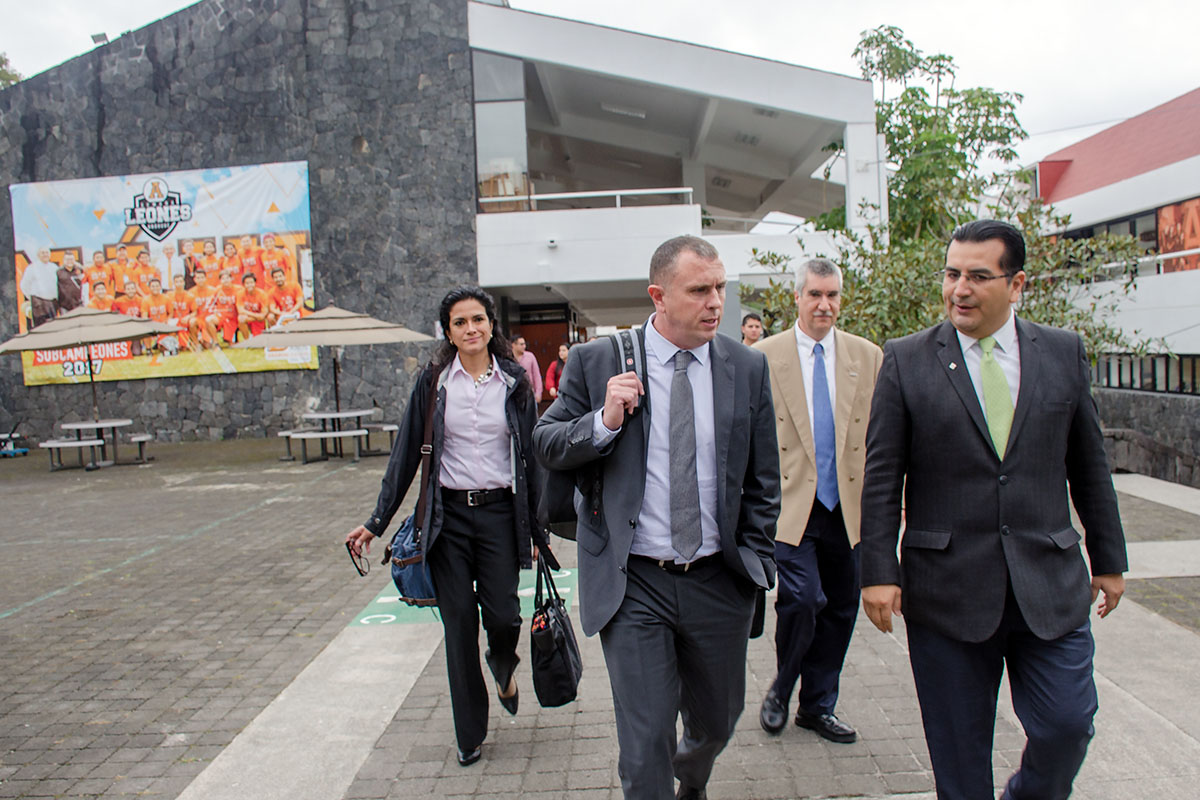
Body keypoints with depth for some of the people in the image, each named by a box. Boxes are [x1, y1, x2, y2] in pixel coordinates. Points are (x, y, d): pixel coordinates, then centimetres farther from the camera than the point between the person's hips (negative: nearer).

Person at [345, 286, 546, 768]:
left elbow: (531, 454, 5)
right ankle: (470, 734, 24)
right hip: (448, 516, 0)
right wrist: (376, 522, 2)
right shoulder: (434, 380, 1)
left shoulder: (513, 381, 2)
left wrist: (537, 530, 5)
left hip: (499, 511, 0)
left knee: (502, 615, -6)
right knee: (459, 625, 6)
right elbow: (407, 452, 3)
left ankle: (503, 666, 33)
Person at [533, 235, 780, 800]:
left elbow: (763, 479, 7)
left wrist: (756, 560, 4)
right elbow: (546, 445, -1)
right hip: (633, 583, -3)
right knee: (644, 746, 1)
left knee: (716, 721, 23)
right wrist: (604, 421, -19)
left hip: (719, 582, 3)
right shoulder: (595, 362, -5)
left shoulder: (748, 367, 1)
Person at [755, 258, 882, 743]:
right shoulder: (764, 356, -1)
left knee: (840, 608, 11)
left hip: (848, 506, 4)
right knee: (802, 600, -13)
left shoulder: (868, 357, 7)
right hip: (790, 504, -3)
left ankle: (817, 706, 31)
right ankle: (781, 691, 16)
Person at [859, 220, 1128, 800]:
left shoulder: (1064, 352, 5)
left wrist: (1108, 558, 14)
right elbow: (881, 476, -3)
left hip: (1050, 587, 2)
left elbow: (1088, 465, 12)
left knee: (1067, 727, 5)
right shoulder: (906, 360, -3)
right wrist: (878, 570, -7)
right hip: (947, 589, -2)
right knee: (958, 752, 8)